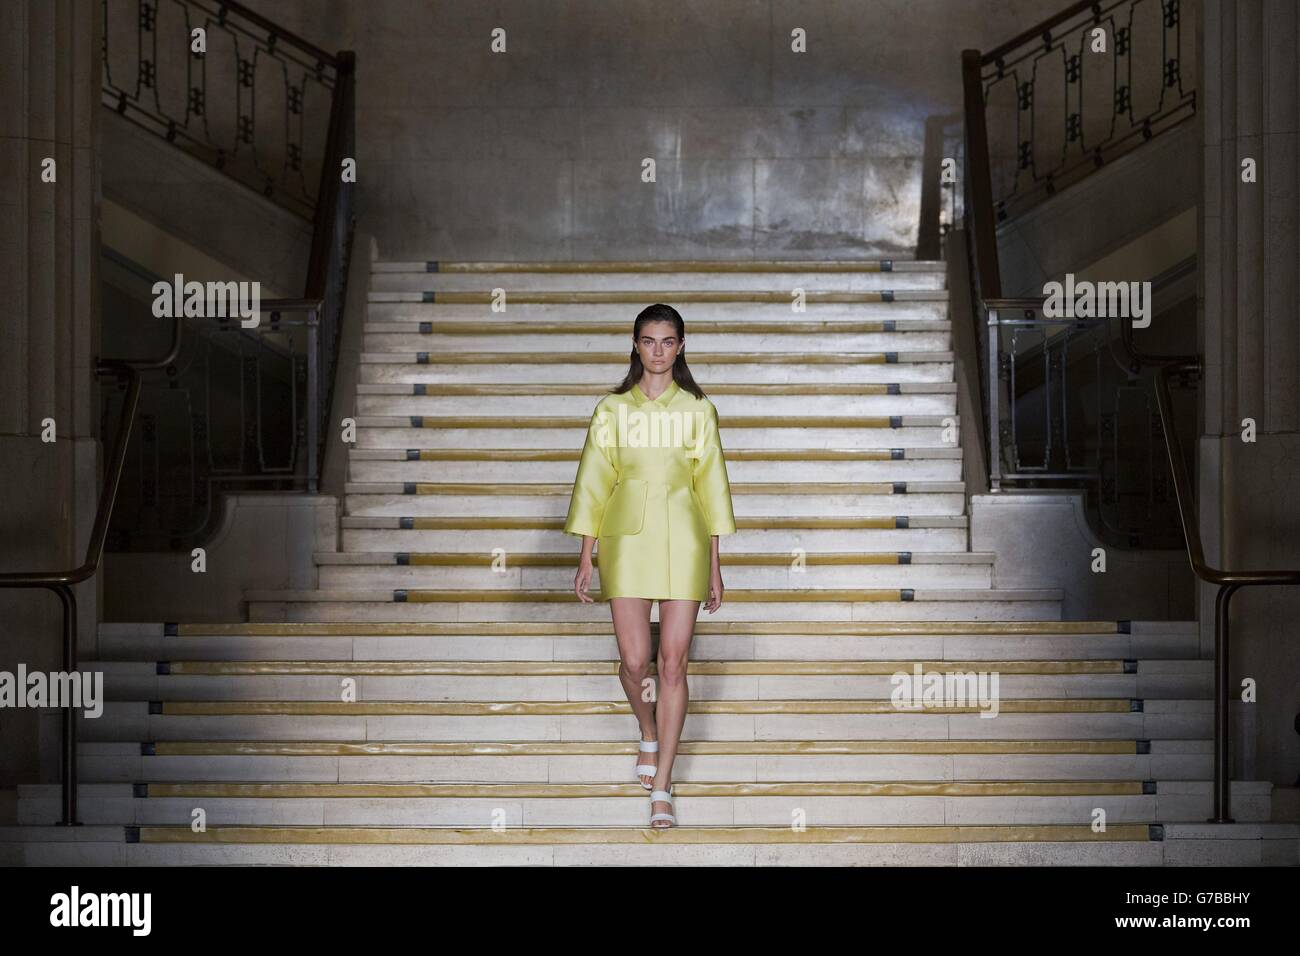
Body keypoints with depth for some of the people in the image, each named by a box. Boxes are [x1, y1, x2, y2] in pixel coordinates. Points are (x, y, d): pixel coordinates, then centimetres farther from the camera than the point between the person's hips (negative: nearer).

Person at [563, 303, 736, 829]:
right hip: (627, 542, 0)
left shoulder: (698, 410, 5)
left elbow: (711, 487, 6)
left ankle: (661, 788, 3)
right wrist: (586, 558, 1)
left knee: (673, 662, -3)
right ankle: (648, 734, 31)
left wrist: (714, 566, 4)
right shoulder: (612, 409, 5)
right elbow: (593, 484, 6)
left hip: (682, 542, 0)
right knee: (634, 661, -3)